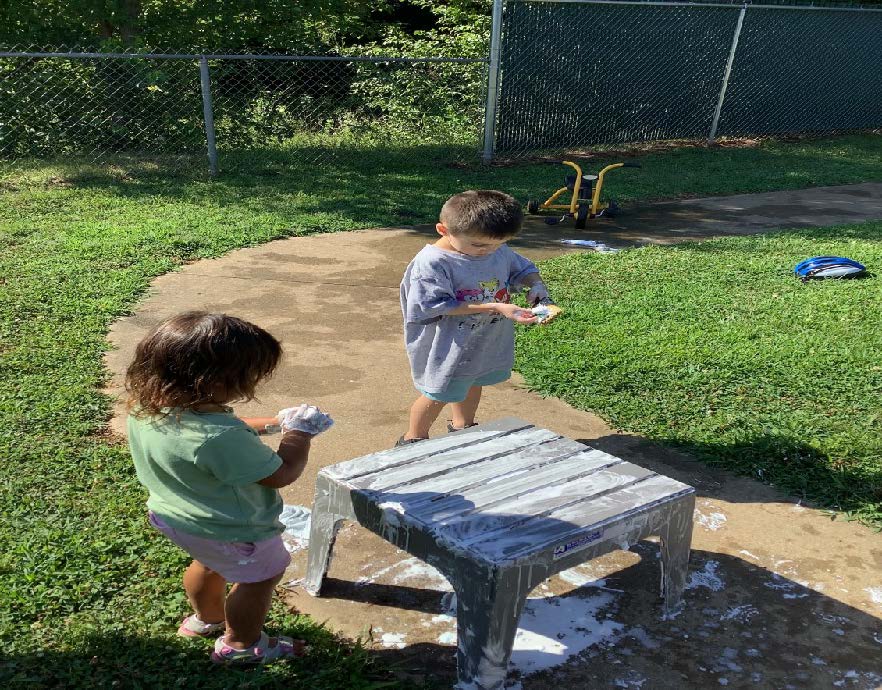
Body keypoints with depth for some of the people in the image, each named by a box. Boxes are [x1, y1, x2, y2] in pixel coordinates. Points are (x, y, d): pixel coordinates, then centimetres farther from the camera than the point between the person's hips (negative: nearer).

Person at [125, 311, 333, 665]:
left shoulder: (147, 405, -16)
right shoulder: (219, 439, -43)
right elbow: (283, 474, -29)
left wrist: (274, 422, -3)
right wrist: (298, 432, -13)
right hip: (229, 531, -8)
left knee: (209, 564, 34)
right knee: (260, 577, 19)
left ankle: (206, 618, 58)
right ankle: (240, 645, 39)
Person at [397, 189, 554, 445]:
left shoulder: (500, 251, -7)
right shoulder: (431, 263, -28)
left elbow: (524, 269, 9)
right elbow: (438, 306, -30)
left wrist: (536, 284, -16)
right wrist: (494, 306, -32)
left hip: (491, 343, 7)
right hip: (449, 346, -6)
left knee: (473, 383, 27)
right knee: (438, 394, 11)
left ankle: (462, 425, 55)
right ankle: (414, 439, 36)